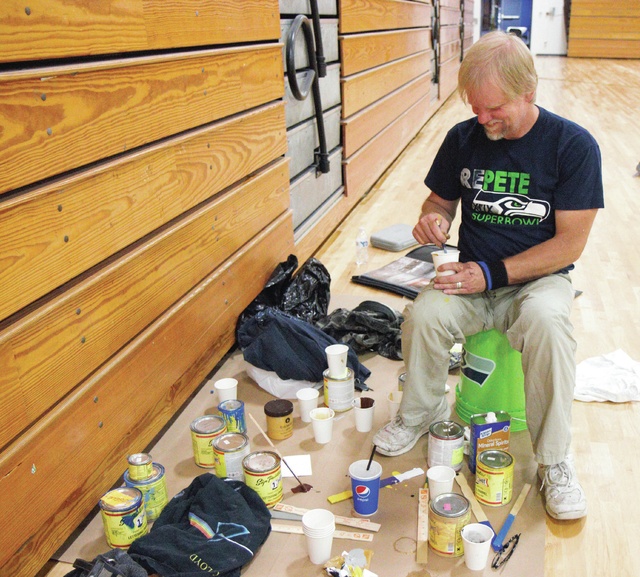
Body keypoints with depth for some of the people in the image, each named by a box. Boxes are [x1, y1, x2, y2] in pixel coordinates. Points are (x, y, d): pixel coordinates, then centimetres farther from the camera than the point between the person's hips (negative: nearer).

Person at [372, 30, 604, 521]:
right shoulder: (463, 139, 0)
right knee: (423, 315, -28)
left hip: (539, 278, -2)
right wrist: (434, 218, -11)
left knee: (546, 321, -36)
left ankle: (554, 459, -14)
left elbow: (569, 243, -12)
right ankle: (421, 413, 4)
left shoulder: (573, 145, -10)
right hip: (473, 278, 3)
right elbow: (441, 200, 15)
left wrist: (494, 273, -21)